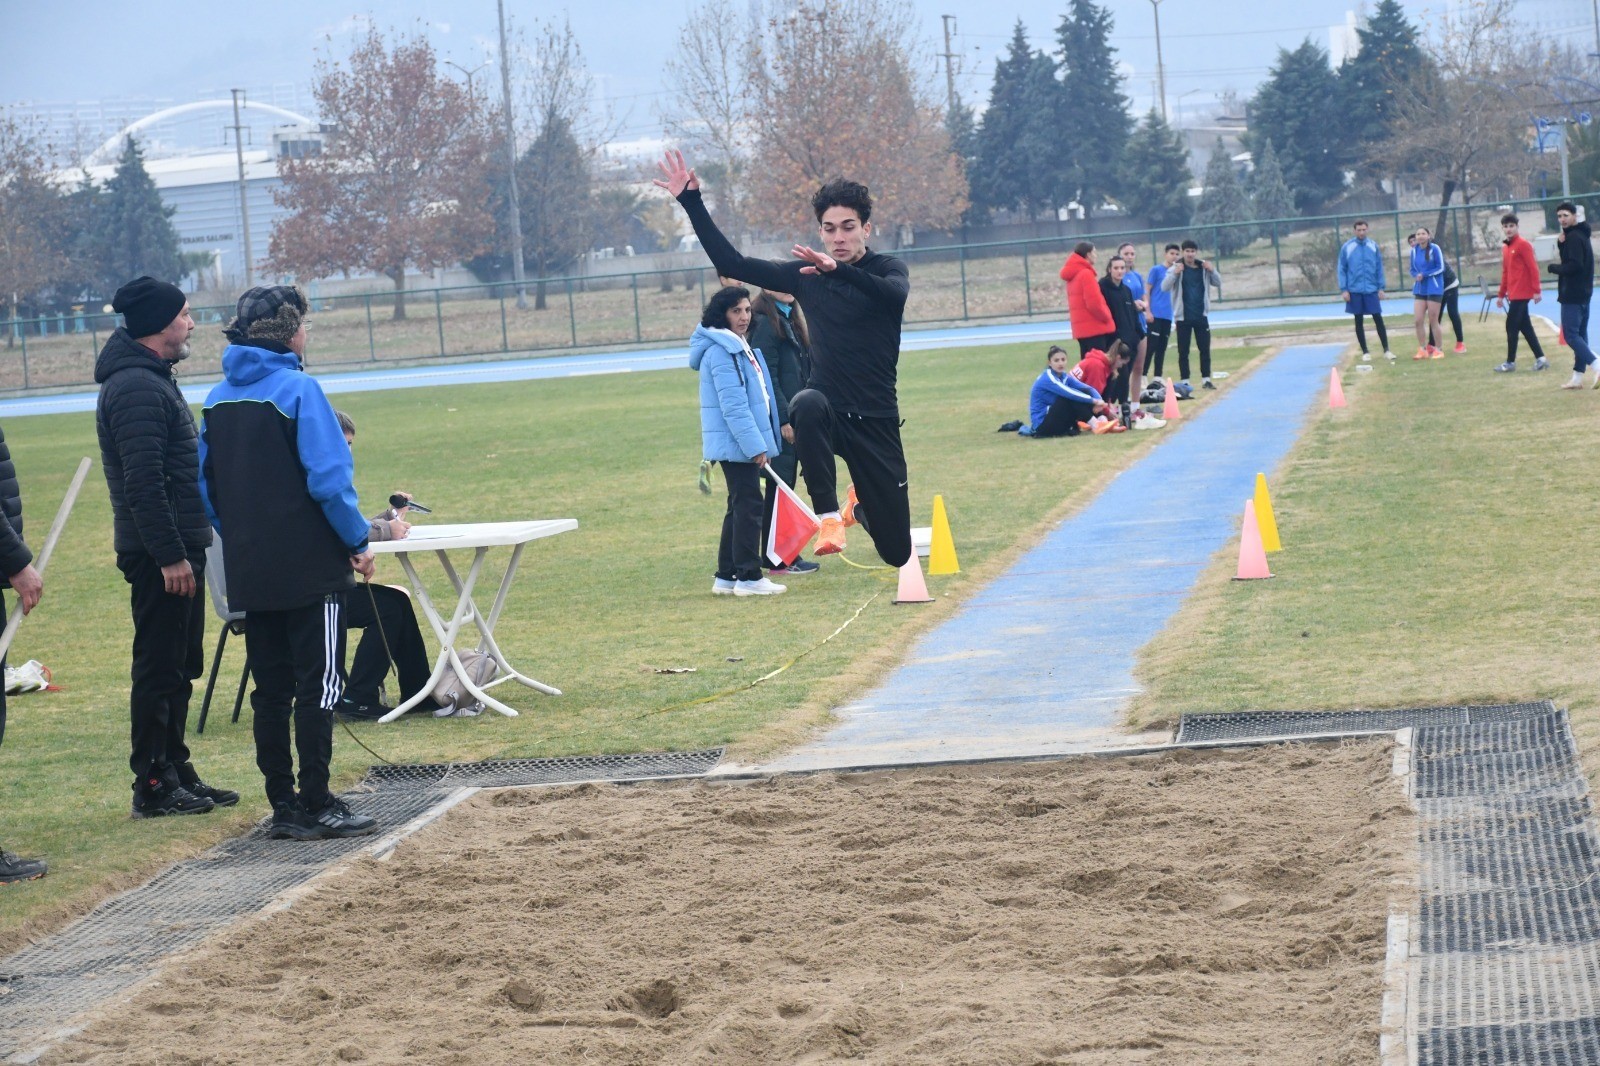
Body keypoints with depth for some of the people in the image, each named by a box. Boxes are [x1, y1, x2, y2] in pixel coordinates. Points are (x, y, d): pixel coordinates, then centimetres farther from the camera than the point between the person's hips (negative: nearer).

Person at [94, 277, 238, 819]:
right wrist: (169, 555, -24)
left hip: (177, 549, 10)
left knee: (179, 668, 15)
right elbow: (143, 483, -23)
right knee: (159, 668, -5)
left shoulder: (153, 379, 17)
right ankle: (153, 786, -1)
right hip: (161, 553, -10)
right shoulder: (136, 388, -17)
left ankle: (176, 772, 22)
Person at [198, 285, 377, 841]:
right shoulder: (297, 390, -13)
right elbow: (328, 478, -17)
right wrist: (357, 540, -7)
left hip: (249, 575, 6)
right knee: (317, 687, -1)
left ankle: (283, 806, 13)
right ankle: (316, 808, -1)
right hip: (311, 567, -6)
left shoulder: (218, 399, 8)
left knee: (271, 691, 11)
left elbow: (207, 486, 13)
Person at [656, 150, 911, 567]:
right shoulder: (805, 274, 5)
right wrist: (691, 201, -1)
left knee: (897, 553, 5)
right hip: (828, 413, 1)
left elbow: (895, 294, -28)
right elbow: (732, 263, 5)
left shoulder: (887, 270, -3)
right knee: (808, 403, -40)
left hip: (877, 421, -1)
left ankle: (860, 507, 41)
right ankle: (828, 516, -30)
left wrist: (838, 269, -44)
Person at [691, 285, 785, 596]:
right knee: (749, 505, -8)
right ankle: (748, 577, -5)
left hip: (744, 442, 10)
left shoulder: (740, 347, 16)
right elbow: (733, 406, -20)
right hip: (736, 442, -10)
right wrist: (755, 445, -22)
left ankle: (727, 576, 16)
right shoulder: (720, 351, -15)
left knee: (740, 506, 12)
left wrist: (760, 441, 18)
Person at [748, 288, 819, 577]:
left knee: (784, 487, 11)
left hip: (793, 417, 9)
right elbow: (767, 377, -17)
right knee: (779, 488, -5)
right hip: (778, 420, -9)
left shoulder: (790, 320, 17)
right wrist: (784, 418, -19)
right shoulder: (765, 323, -12)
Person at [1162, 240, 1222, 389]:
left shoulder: (1204, 267, 4)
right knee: (1183, 351, 1)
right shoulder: (1176, 268, -5)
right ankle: (1185, 381, 5)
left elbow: (1218, 283, 6)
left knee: (1205, 348, 4)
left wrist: (1212, 270, -12)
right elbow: (1165, 287, -15)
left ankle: (1206, 379, 11)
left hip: (1201, 315, 3)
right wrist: (1175, 273, -30)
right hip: (1183, 316, -3)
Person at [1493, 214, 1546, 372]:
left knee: (1511, 326, -5)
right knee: (1525, 327, 8)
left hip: (1521, 294, -8)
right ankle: (1540, 358, 12)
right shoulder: (1505, 247, 14)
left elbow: (1533, 268, -14)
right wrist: (1501, 295, 20)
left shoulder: (1523, 244, -10)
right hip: (1513, 293, 8)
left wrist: (1536, 291, -19)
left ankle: (1510, 362, 1)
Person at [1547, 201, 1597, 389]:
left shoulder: (1573, 237, -16)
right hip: (1583, 293, 10)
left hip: (1572, 295, -10)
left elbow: (1574, 265, -24)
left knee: (1571, 335, -9)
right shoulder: (1581, 235, 15)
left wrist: (1553, 268, -10)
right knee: (1580, 334, 11)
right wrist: (1561, 243, -1)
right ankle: (1578, 377, 14)